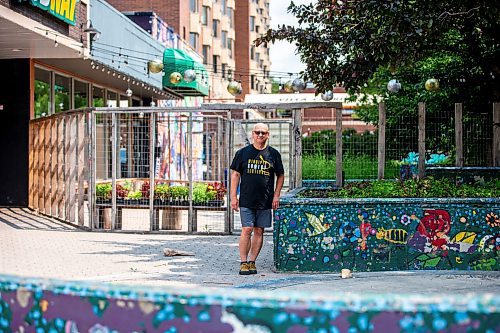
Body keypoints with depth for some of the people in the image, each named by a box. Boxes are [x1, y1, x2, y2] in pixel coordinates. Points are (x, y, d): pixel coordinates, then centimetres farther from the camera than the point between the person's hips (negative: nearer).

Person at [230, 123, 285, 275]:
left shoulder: (273, 154, 6)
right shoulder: (243, 153, 4)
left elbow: (280, 176, 12)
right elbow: (235, 174, 6)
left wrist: (276, 196, 3)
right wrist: (233, 197, 0)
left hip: (265, 201, 2)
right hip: (247, 200, -2)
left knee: (259, 231, 4)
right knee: (246, 230, -7)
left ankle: (252, 262, 12)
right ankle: (244, 262, 1)